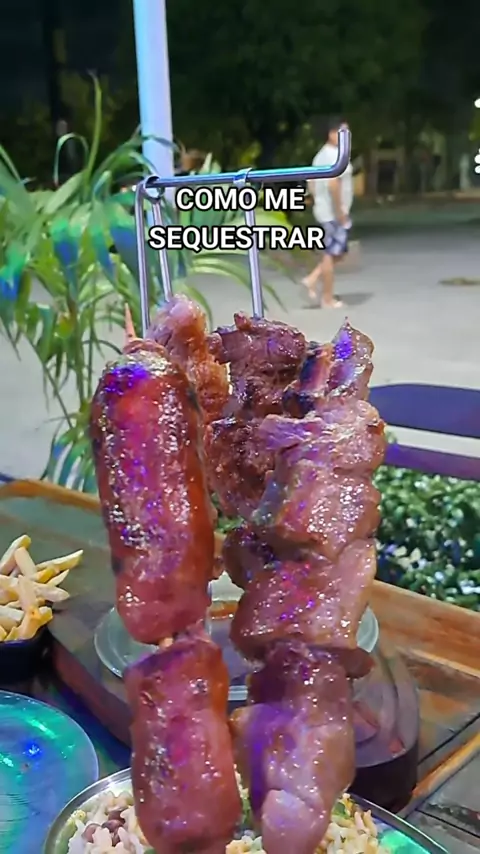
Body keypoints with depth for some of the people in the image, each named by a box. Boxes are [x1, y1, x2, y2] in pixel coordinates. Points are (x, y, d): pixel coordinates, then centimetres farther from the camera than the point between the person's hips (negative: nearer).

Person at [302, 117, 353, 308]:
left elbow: (311, 183, 20)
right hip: (334, 214, -10)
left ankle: (312, 280, 11)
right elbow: (333, 184, -27)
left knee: (336, 252, 17)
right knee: (332, 254, -3)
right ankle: (328, 299, 3)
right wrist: (340, 211, -23)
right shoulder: (335, 155, -16)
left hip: (325, 211, 10)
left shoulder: (322, 155, 15)